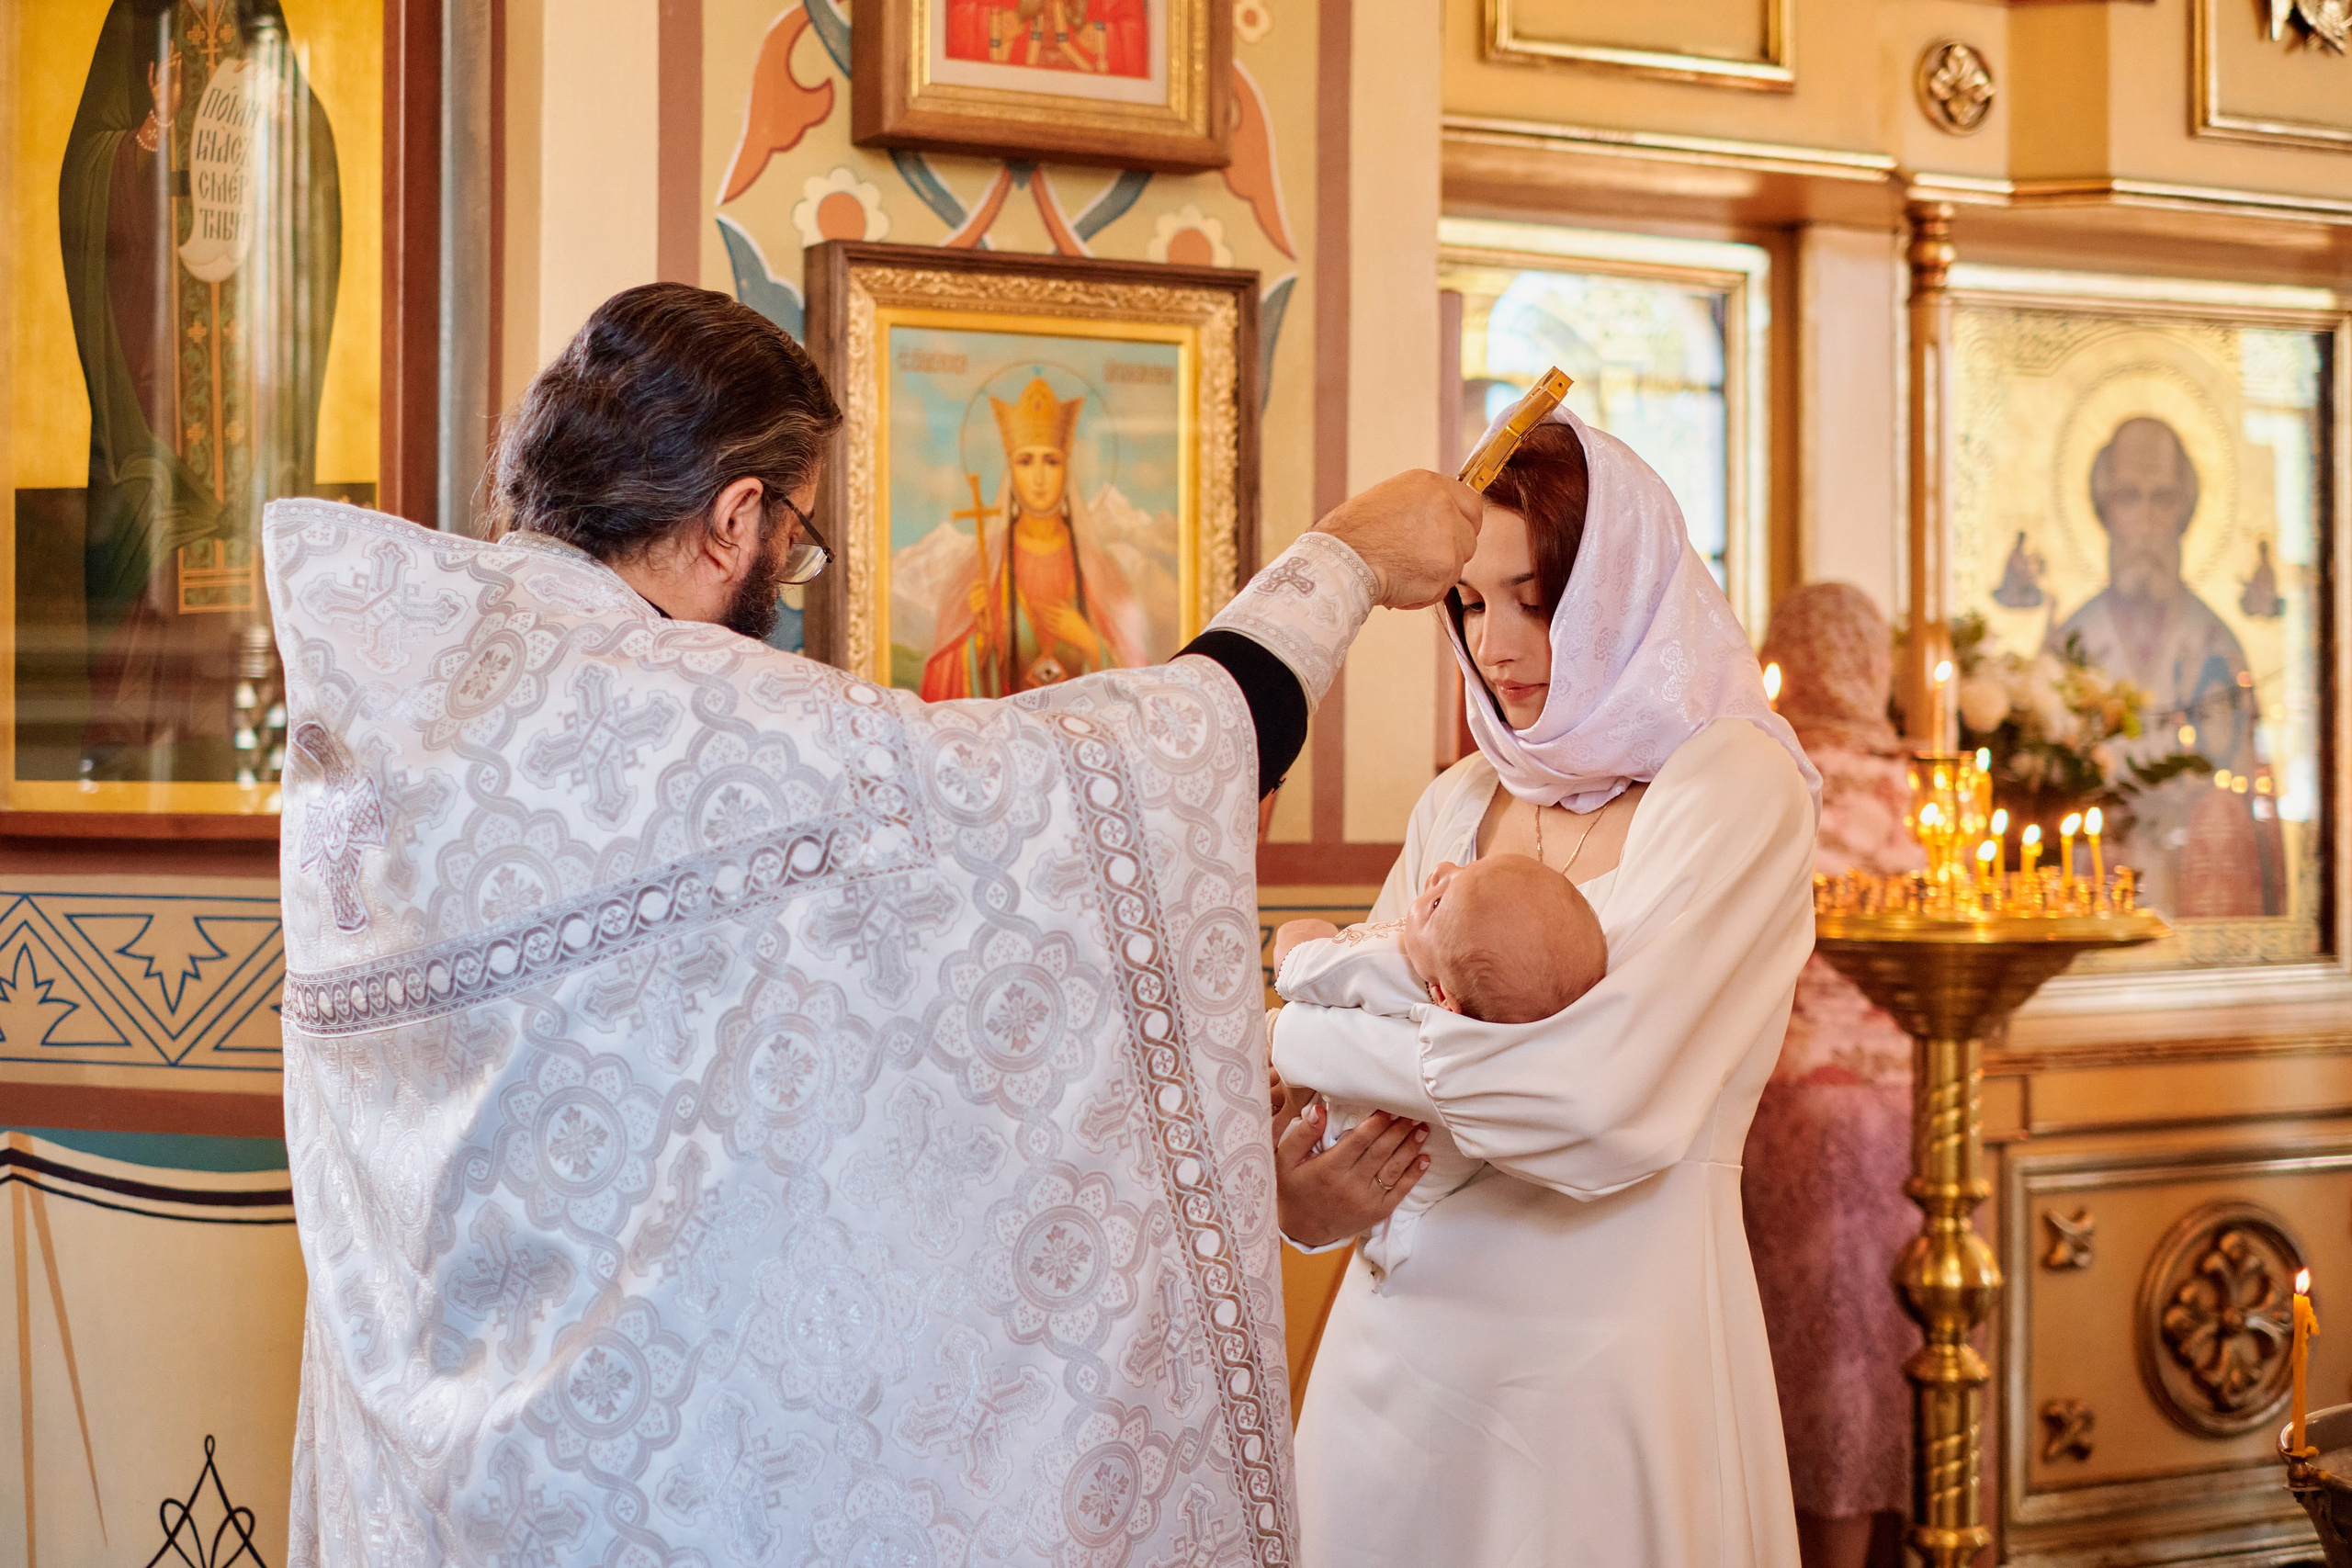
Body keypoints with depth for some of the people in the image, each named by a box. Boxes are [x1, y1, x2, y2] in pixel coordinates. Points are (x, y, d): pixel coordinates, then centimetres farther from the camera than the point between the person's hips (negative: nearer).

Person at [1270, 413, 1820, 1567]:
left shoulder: (1733, 786, -9)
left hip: (1608, 1339, -5)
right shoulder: (1459, 806, 9)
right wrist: (1297, 1192, -17)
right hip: (1406, 1332, 5)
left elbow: (1600, 1093, -21)